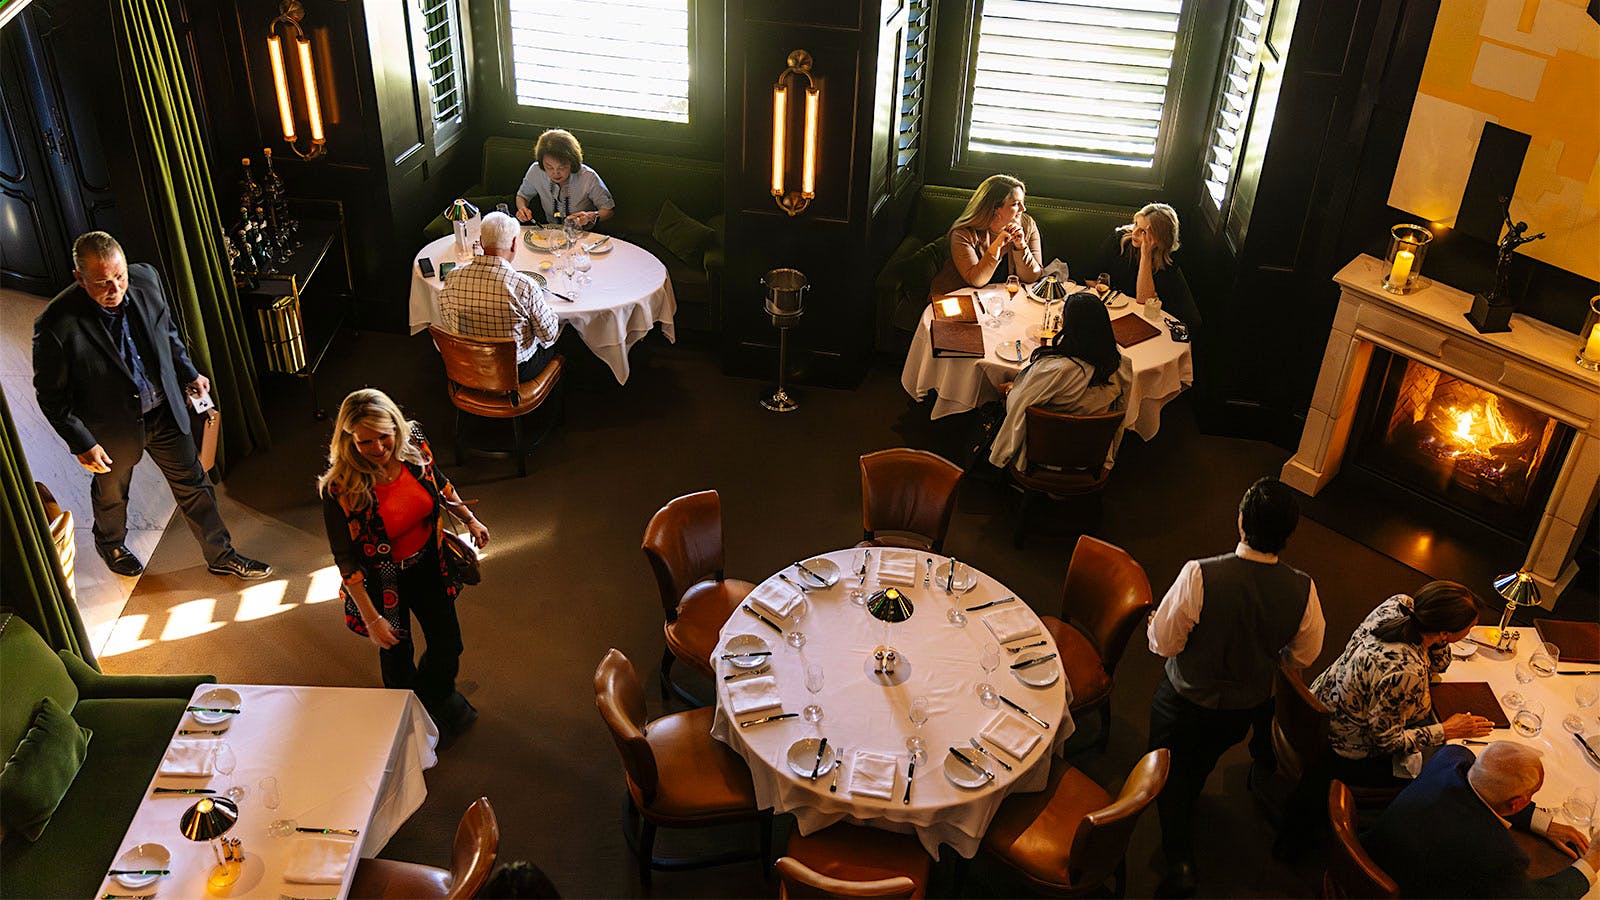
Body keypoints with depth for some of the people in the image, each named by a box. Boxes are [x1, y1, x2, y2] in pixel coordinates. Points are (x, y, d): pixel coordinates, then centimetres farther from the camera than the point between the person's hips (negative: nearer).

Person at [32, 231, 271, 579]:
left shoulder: (146, 279, -18)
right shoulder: (56, 325, -31)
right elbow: (51, 394, -17)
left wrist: (189, 373, 8)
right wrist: (81, 444, -16)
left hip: (165, 410, 3)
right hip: (113, 427, -3)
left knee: (193, 484, 15)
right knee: (111, 492, 25)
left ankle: (221, 555, 34)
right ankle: (110, 544, 56)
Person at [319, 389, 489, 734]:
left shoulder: (413, 443, -20)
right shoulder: (340, 489, -32)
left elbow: (439, 483, 4)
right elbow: (345, 560, -22)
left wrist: (469, 519, 13)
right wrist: (372, 619, -19)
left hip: (428, 564, 4)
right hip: (383, 581, -4)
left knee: (448, 644, 19)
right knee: (397, 655, 19)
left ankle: (438, 695, 52)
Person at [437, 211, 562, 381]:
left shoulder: (453, 278, -15)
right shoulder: (524, 285, -29)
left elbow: (447, 325, 1)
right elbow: (548, 335, -16)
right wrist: (549, 309, 5)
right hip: (518, 371, -5)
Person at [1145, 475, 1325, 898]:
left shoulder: (1200, 576, -36)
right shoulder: (1303, 590, -24)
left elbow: (1163, 643, -23)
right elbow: (1303, 655, -6)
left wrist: (1155, 622, 0)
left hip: (1185, 703, -4)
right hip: (1247, 709, 4)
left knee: (1170, 773, 25)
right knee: (1200, 769, 35)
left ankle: (1180, 861, 21)